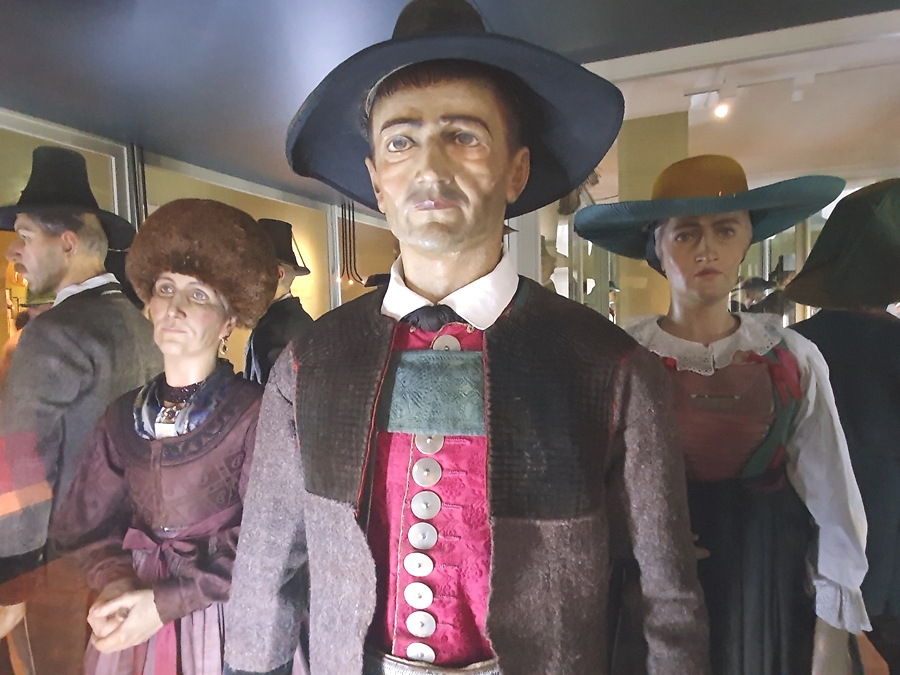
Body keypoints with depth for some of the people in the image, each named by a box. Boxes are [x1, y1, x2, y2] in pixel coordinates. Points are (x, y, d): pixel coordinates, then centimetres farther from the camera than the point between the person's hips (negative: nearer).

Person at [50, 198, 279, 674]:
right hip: (133, 621, 5)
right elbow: (90, 522, 5)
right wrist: (113, 580, -14)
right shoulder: (124, 416, 1)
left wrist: (171, 601, -18)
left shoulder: (254, 413, -17)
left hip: (225, 618, -4)